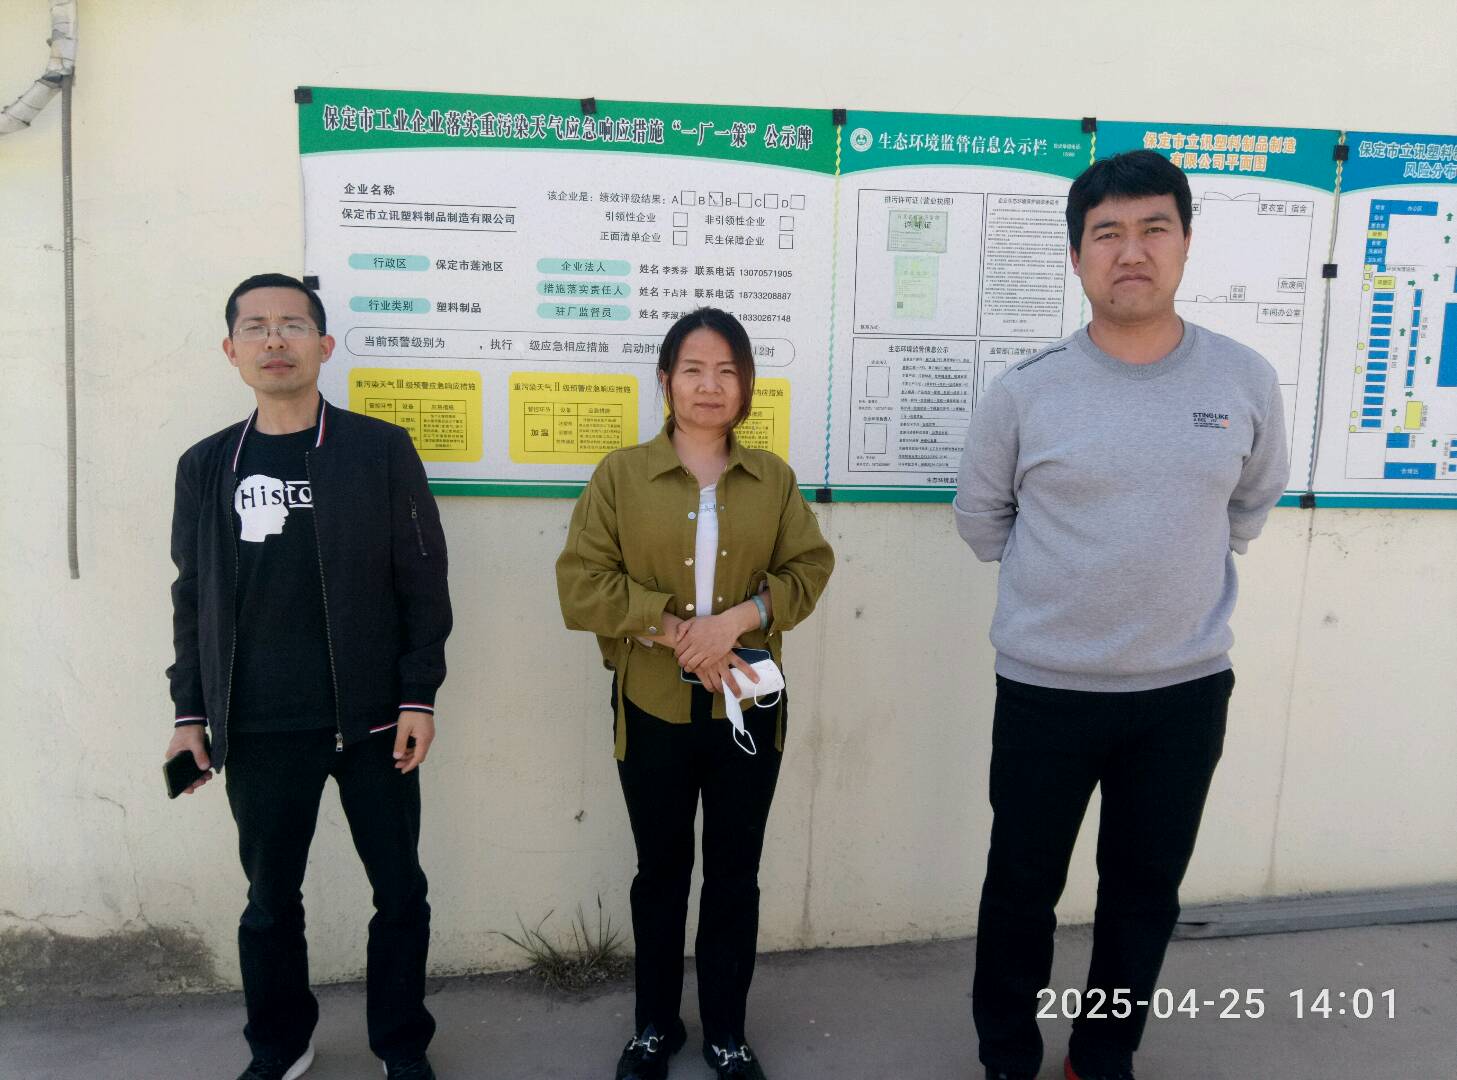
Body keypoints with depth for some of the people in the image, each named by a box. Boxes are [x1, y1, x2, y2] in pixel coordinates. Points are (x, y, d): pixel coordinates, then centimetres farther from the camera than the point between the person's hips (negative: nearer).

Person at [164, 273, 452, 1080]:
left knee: (400, 892, 7)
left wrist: (419, 695, -8)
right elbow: (192, 597, 10)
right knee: (270, 899, 13)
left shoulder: (381, 450, -3)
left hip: (371, 719, -2)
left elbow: (422, 580, -4)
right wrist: (190, 711, 7)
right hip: (259, 731, 2)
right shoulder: (205, 466, 7)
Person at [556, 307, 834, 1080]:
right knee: (661, 870, 15)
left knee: (734, 872, 13)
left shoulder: (773, 478, 4)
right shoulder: (620, 474, -4)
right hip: (651, 708, -1)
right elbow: (581, 585, -10)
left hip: (747, 707, 2)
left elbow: (809, 568, -1)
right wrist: (676, 629, -20)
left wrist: (738, 618, -18)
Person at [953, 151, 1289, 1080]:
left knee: (1148, 889, 17)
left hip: (1189, 689, 2)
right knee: (1022, 886, 11)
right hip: (1047, 688, -2)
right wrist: (1057, 590, 6)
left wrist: (1181, 577, 11)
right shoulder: (1025, 392, -10)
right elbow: (981, 514, 5)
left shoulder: (1248, 381, -4)